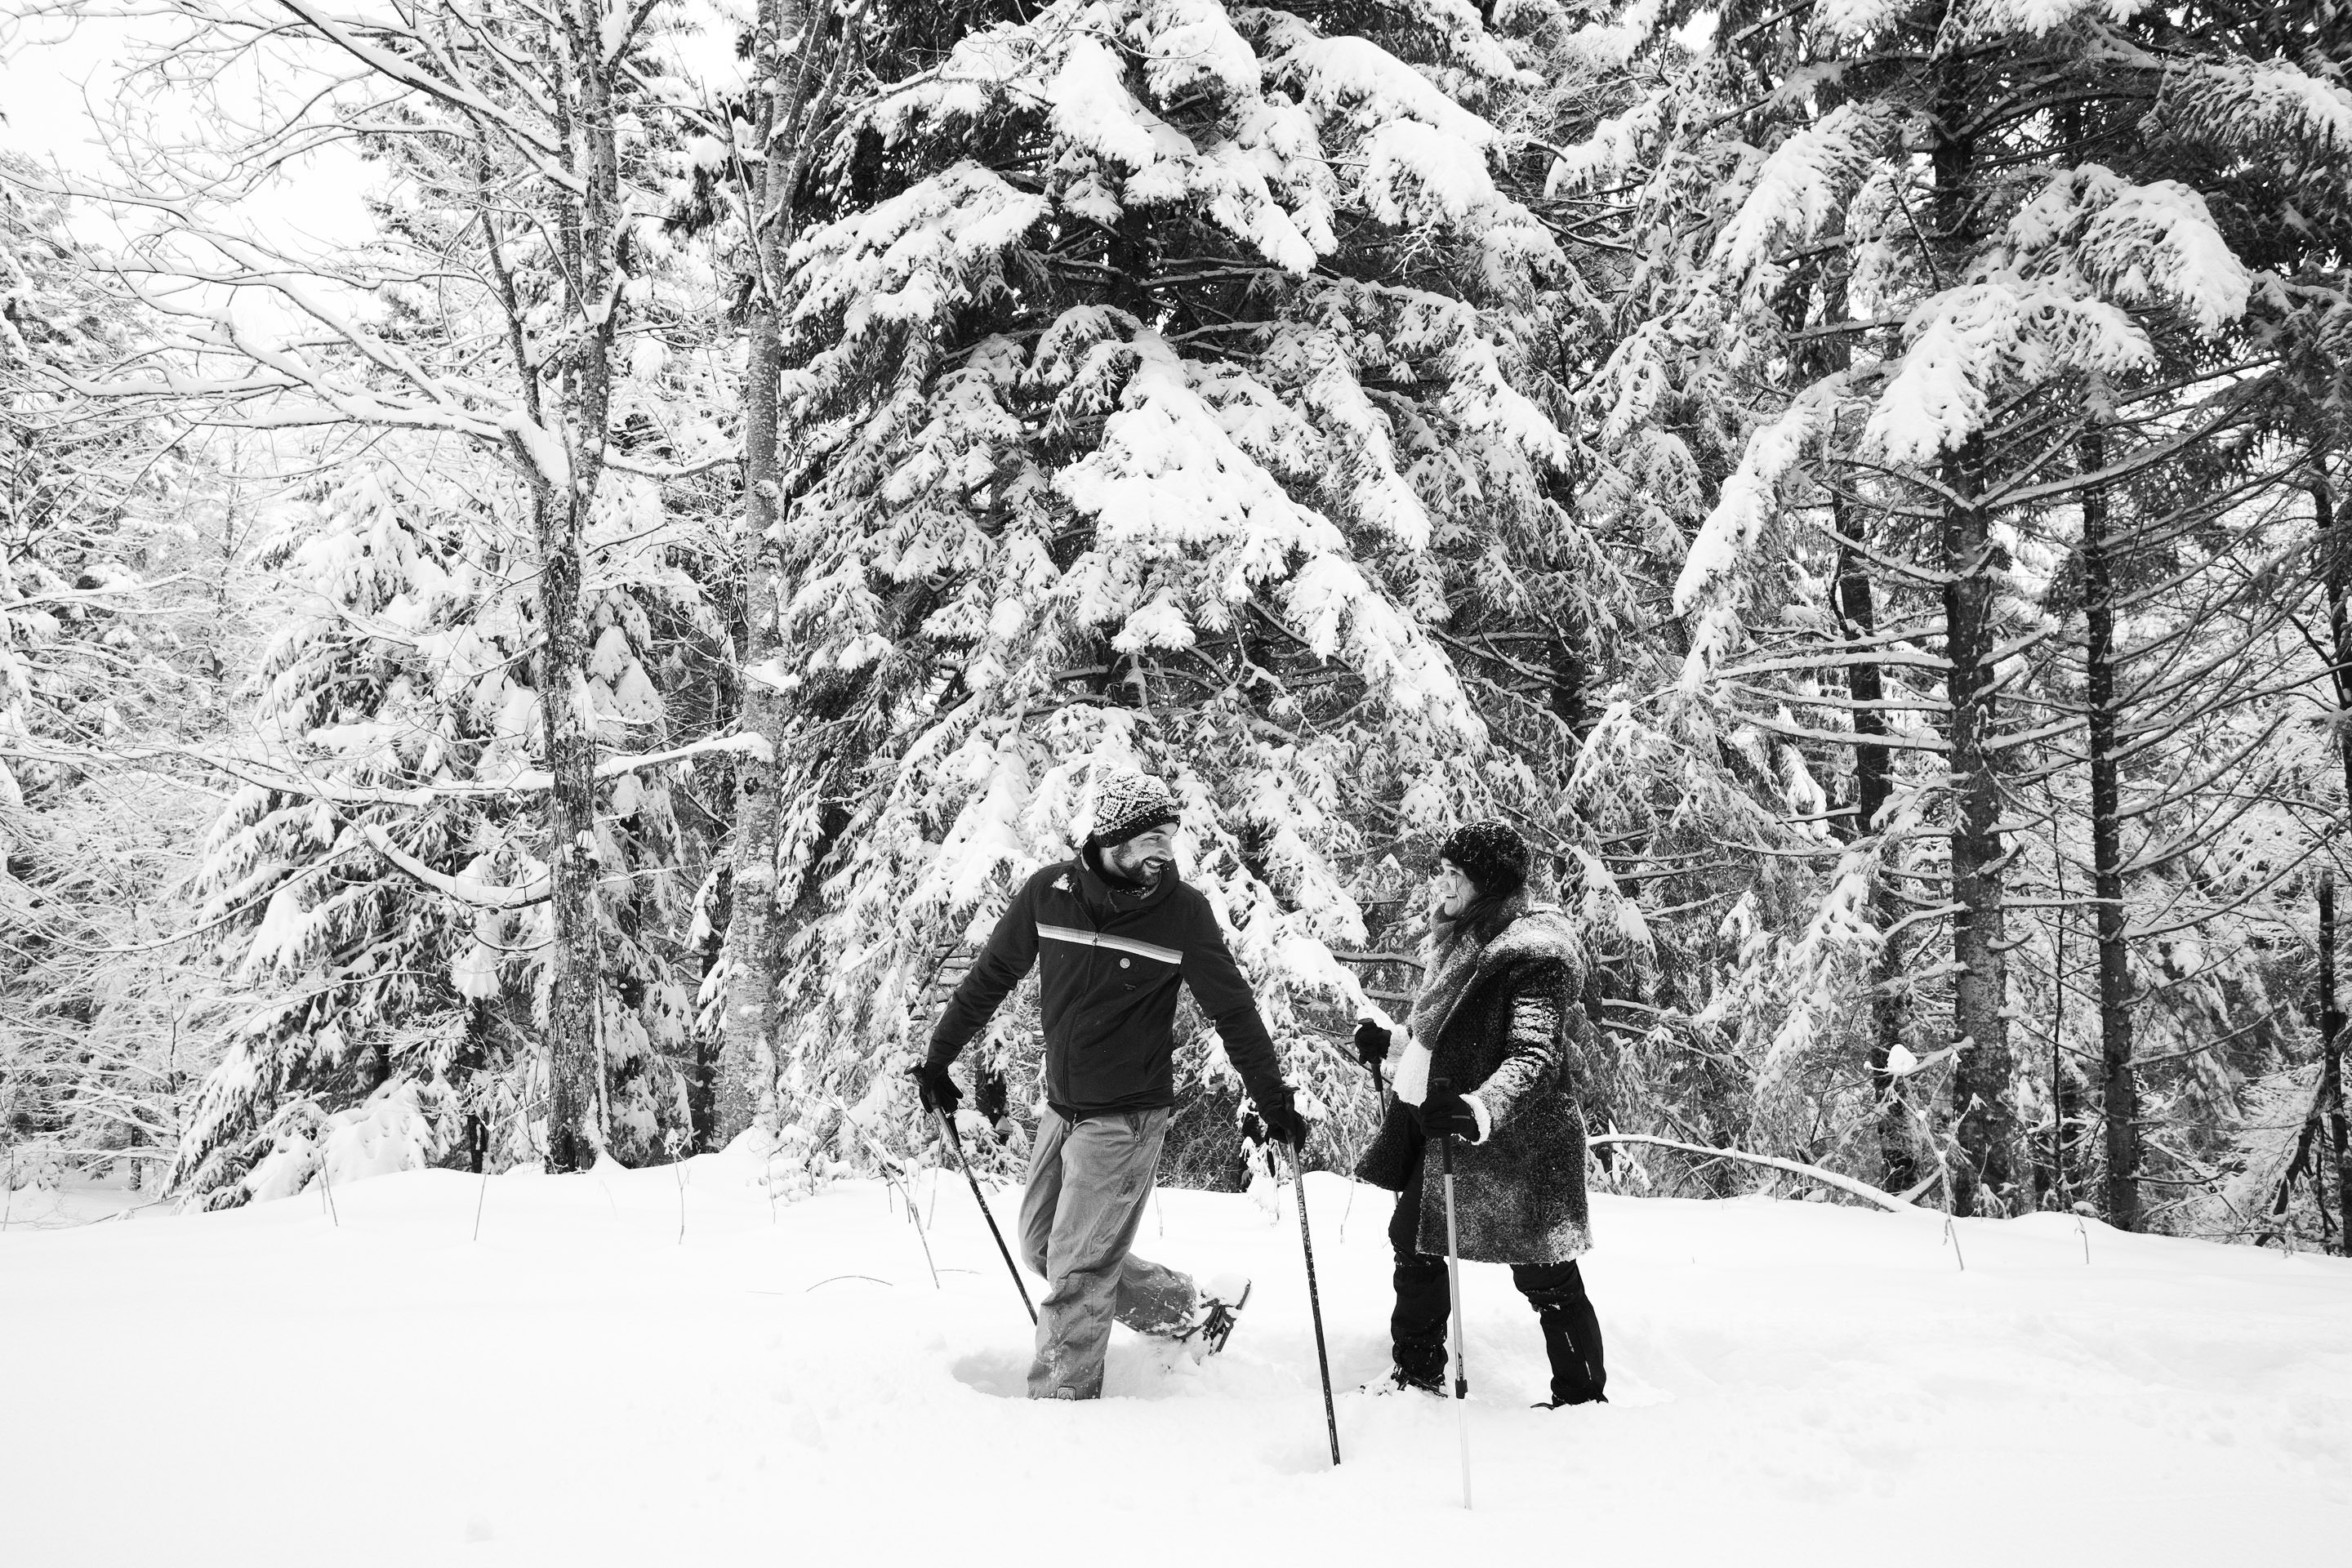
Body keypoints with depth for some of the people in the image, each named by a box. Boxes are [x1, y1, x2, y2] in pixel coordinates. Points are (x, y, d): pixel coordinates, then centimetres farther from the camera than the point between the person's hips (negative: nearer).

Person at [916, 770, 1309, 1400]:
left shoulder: (1182, 911, -12)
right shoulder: (1048, 893, -5)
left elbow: (1233, 1010, -3)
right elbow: (991, 976, 7)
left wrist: (1274, 1101, -5)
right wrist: (939, 1057, 11)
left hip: (1126, 1117, -5)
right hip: (1062, 1107, 5)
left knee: (1076, 1272, -5)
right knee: (1041, 1246, 16)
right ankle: (1186, 1307, 28)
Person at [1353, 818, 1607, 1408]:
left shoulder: (1534, 951, -19)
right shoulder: (1465, 939, 11)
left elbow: (1536, 1057, -28)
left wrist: (1476, 1110, -43)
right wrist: (1392, 1044, 14)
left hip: (1514, 1138, -10)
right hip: (1440, 1124, 10)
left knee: (1544, 1276, -2)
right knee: (1414, 1242, 20)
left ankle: (1582, 1398, 13)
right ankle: (1417, 1373, 38)